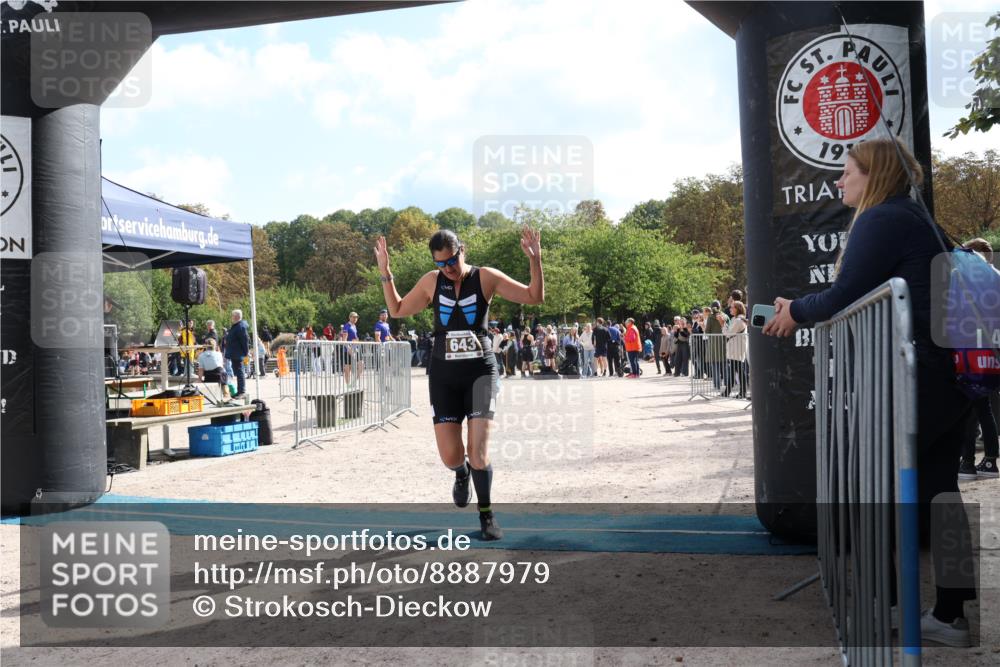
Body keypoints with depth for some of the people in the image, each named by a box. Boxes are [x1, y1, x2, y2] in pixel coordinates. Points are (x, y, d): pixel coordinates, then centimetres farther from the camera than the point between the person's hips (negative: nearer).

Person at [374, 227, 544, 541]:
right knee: (450, 455, -4)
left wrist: (535, 261, -17)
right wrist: (386, 274, 5)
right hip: (444, 374, 2)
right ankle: (462, 473, 35)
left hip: (481, 371, -2)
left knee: (478, 451, -10)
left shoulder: (486, 277, -3)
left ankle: (486, 515, 12)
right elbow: (397, 309, 16)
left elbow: (534, 297, -3)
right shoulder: (431, 282, 4)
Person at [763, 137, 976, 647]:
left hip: (916, 377, -9)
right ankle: (953, 611, 17)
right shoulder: (918, 219, 18)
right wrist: (804, 311, 14)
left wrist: (796, 311, 1)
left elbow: (845, 295, -17)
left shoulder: (879, 220, -12)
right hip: (953, 372, 9)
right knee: (936, 490, 12)